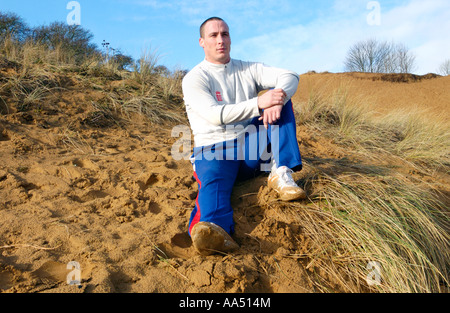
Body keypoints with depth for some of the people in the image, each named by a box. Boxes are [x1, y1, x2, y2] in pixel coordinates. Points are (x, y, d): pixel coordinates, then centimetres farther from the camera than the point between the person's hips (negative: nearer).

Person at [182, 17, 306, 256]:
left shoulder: (248, 69, 15)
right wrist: (259, 103, -25)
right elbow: (214, 115, -16)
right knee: (212, 180, -35)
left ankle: (281, 173, -22)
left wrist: (278, 98, -23)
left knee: (279, 94, -8)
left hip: (254, 148, 4)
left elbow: (290, 76, 1)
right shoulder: (194, 79, 3)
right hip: (214, 151, -3)